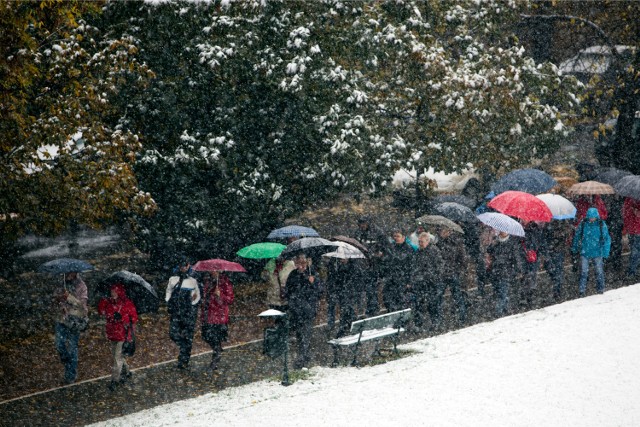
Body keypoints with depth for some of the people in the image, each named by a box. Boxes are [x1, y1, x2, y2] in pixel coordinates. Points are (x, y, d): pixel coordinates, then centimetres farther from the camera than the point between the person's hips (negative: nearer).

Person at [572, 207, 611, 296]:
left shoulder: (601, 225, -6)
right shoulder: (583, 224, -4)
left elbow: (607, 239, 0)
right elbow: (577, 236, 9)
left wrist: (605, 252, -3)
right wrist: (575, 248, 14)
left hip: (597, 252, 0)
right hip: (585, 252, 0)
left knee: (599, 271, 8)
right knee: (584, 272, 0)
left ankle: (600, 289, 23)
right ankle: (582, 290, 8)